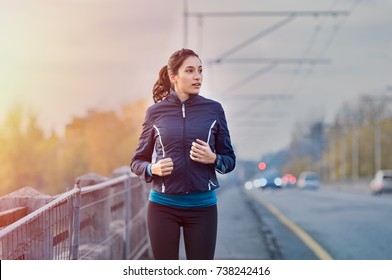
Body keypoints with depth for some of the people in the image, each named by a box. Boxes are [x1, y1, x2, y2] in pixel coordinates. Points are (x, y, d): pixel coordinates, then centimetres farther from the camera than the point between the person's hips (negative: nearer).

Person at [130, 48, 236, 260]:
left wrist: (213, 159, -15)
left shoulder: (213, 110, 2)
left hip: (202, 206, 0)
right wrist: (152, 169, -14)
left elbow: (230, 160, 7)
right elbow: (137, 161, 8)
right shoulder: (156, 111, 1)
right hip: (163, 206, 0)